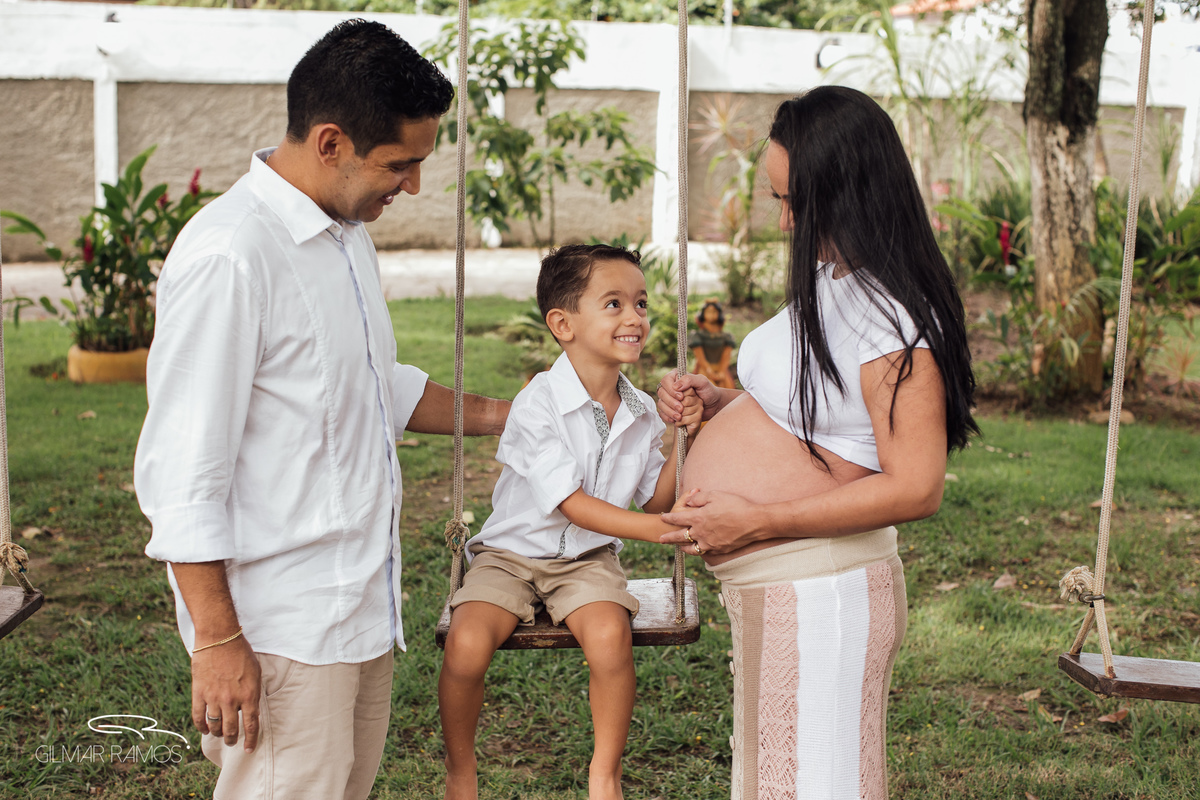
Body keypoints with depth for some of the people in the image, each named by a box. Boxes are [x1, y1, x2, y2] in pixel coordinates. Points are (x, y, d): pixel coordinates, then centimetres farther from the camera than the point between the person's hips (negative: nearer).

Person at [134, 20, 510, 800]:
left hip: (363, 608, 9)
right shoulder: (229, 257, -19)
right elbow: (183, 472, -20)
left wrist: (502, 416, 17)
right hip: (281, 631, -9)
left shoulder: (347, 231, 10)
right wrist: (217, 641, -19)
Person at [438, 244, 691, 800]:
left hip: (587, 560, 3)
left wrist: (682, 439, -7)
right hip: (512, 552, -3)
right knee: (466, 644, -27)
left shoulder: (640, 412, 1)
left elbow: (654, 500, 7)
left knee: (610, 634, -29)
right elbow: (572, 505, -21)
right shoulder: (537, 405, -18)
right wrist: (661, 529, -29)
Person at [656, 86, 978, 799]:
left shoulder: (893, 320, -21)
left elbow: (916, 487, -25)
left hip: (818, 595, -10)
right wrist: (714, 401, 5)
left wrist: (756, 521, -24)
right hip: (767, 591, 10)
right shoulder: (829, 284, 9)